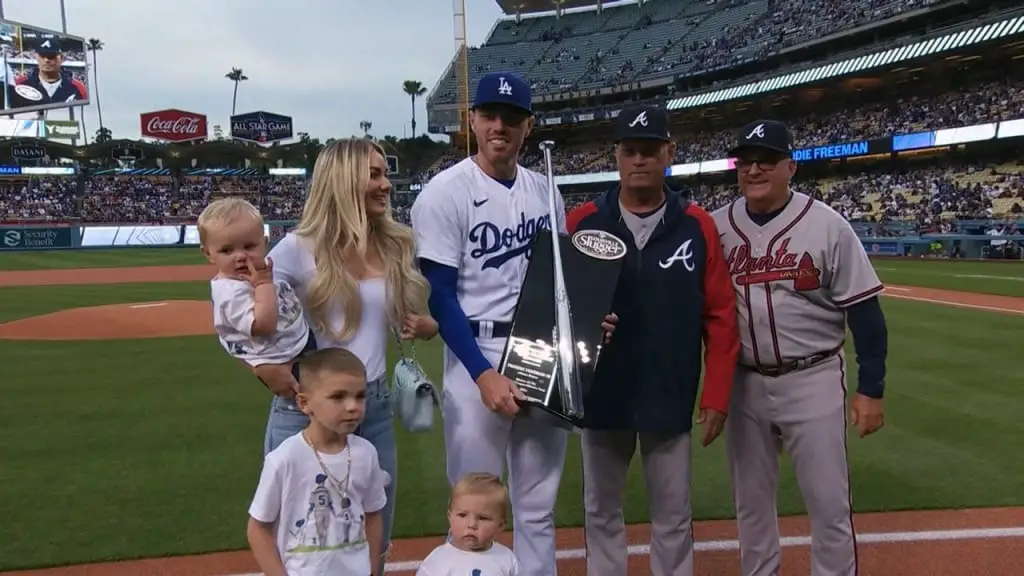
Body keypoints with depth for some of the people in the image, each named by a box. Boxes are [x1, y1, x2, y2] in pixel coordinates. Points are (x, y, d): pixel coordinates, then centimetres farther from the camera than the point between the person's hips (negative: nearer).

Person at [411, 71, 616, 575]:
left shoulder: (545, 190, 9)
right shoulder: (445, 192, -8)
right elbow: (440, 296, -12)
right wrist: (483, 373, -20)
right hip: (478, 357, -5)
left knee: (539, 504, 15)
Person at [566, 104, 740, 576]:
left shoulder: (698, 226, -2)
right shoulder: (582, 222, -2)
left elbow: (721, 316, -1)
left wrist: (717, 393, -4)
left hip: (671, 397, 0)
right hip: (601, 394, 1)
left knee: (673, 517, 14)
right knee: (601, 512, 16)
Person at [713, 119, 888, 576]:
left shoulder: (826, 225, -8)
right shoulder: (717, 227, 0)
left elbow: (864, 309, -6)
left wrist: (871, 388, -8)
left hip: (813, 381, -3)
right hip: (743, 382, 3)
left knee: (829, 503, 4)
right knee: (751, 499, 16)